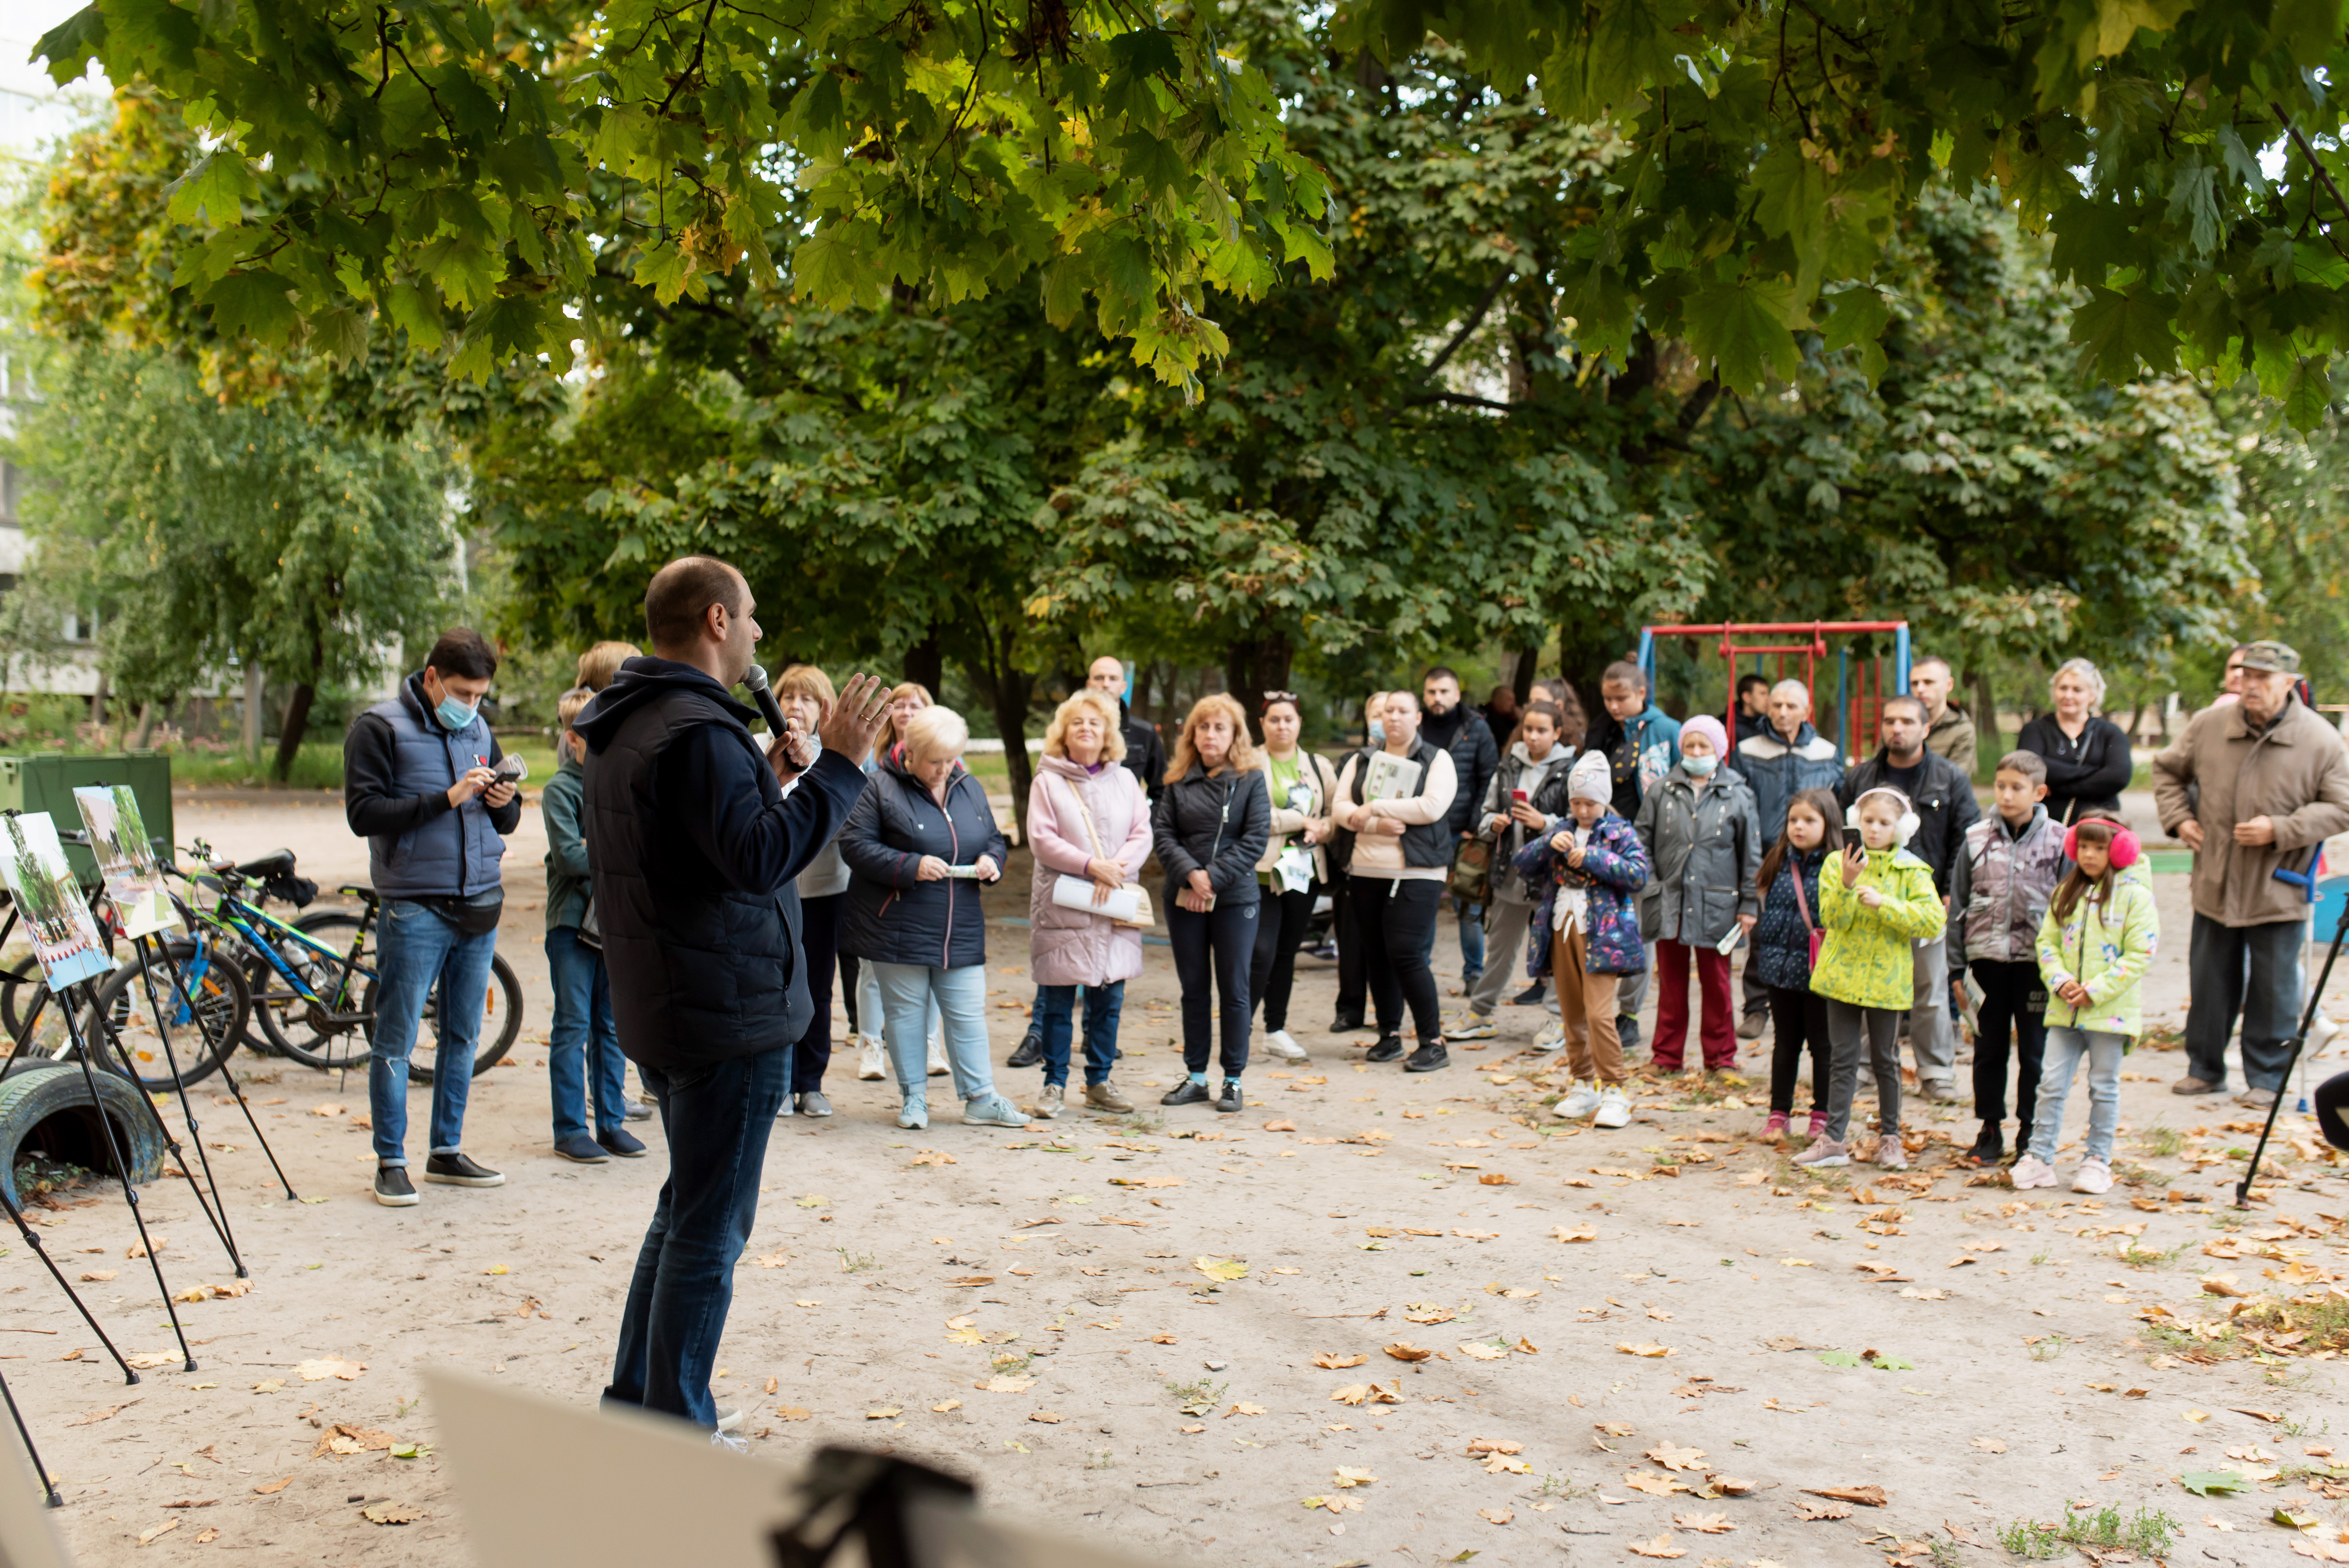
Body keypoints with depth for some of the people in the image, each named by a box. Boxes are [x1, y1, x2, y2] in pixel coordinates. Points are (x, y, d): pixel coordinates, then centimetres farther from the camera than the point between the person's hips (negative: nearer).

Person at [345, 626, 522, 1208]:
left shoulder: (479, 729, 14)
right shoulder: (380, 728, -3)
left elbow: (505, 822, 17)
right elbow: (363, 813, -12)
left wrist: (504, 803, -6)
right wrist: (446, 798, -19)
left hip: (480, 905, 6)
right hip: (415, 908, -6)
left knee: (463, 1036, 11)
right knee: (396, 1041, -1)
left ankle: (447, 1152, 21)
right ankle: (391, 1162, 7)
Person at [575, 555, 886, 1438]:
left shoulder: (627, 728, 13)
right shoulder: (698, 732, -20)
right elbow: (758, 860, -28)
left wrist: (767, 778, 15)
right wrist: (835, 768, -22)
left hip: (661, 1015, 10)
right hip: (729, 1015, -10)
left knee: (688, 1208, 22)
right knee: (710, 1229, -1)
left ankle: (637, 1396, 31)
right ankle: (677, 1435, 7)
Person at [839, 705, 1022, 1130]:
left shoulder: (970, 788, 10)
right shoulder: (880, 788, -7)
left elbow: (994, 839, 20)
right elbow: (855, 845, -12)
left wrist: (992, 859, -4)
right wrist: (910, 866, -20)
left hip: (960, 930, 4)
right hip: (898, 928, -4)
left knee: (968, 1013, 4)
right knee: (906, 1012, 5)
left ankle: (980, 1098, 11)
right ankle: (913, 1098, 16)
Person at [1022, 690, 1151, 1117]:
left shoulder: (1124, 780, 12)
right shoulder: (1048, 781, 2)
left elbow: (1142, 834, 5)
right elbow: (1042, 840, -7)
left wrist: (1116, 869, -12)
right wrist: (1091, 865, -16)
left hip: (1114, 905, 3)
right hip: (1061, 905, -3)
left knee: (1109, 997, 7)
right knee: (1057, 1000, 0)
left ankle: (1099, 1082, 18)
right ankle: (1055, 1085, 9)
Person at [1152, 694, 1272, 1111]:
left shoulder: (1251, 780, -1)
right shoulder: (1179, 780, 6)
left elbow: (1256, 839, -8)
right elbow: (1162, 831, -1)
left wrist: (1214, 879, -14)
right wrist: (1192, 874, -15)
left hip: (1235, 899, -2)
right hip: (1184, 899, 2)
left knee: (1233, 989, 3)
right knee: (1194, 989, 10)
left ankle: (1233, 1080, 11)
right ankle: (1196, 1077, 18)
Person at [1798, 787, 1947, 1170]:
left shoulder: (1912, 871, -2)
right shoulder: (1839, 863, 1)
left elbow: (1934, 920, -15)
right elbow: (1832, 919, -8)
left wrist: (1884, 903, -23)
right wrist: (1847, 884, -24)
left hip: (1886, 977, -1)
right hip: (1843, 974, 1)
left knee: (1886, 1060, 9)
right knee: (1844, 1059, 5)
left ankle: (1890, 1138, 21)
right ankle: (1834, 1139, 8)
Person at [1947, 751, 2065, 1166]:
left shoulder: (2058, 841, -3)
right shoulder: (1976, 839, 1)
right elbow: (1958, 906, 5)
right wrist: (1957, 967, 2)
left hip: (2036, 961, -2)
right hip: (1987, 957, 2)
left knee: (2035, 1051, 5)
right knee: (1988, 1049, 10)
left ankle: (2030, 1133, 17)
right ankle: (1990, 1129, 21)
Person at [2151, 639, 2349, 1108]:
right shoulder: (2209, 726, 0)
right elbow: (2168, 770, 16)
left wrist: (2279, 831, -17)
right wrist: (2179, 819, 2)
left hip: (2278, 892, -3)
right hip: (2215, 887, 3)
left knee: (2273, 989, 5)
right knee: (2210, 981, 12)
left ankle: (2266, 1078, 18)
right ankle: (2205, 1069, 26)